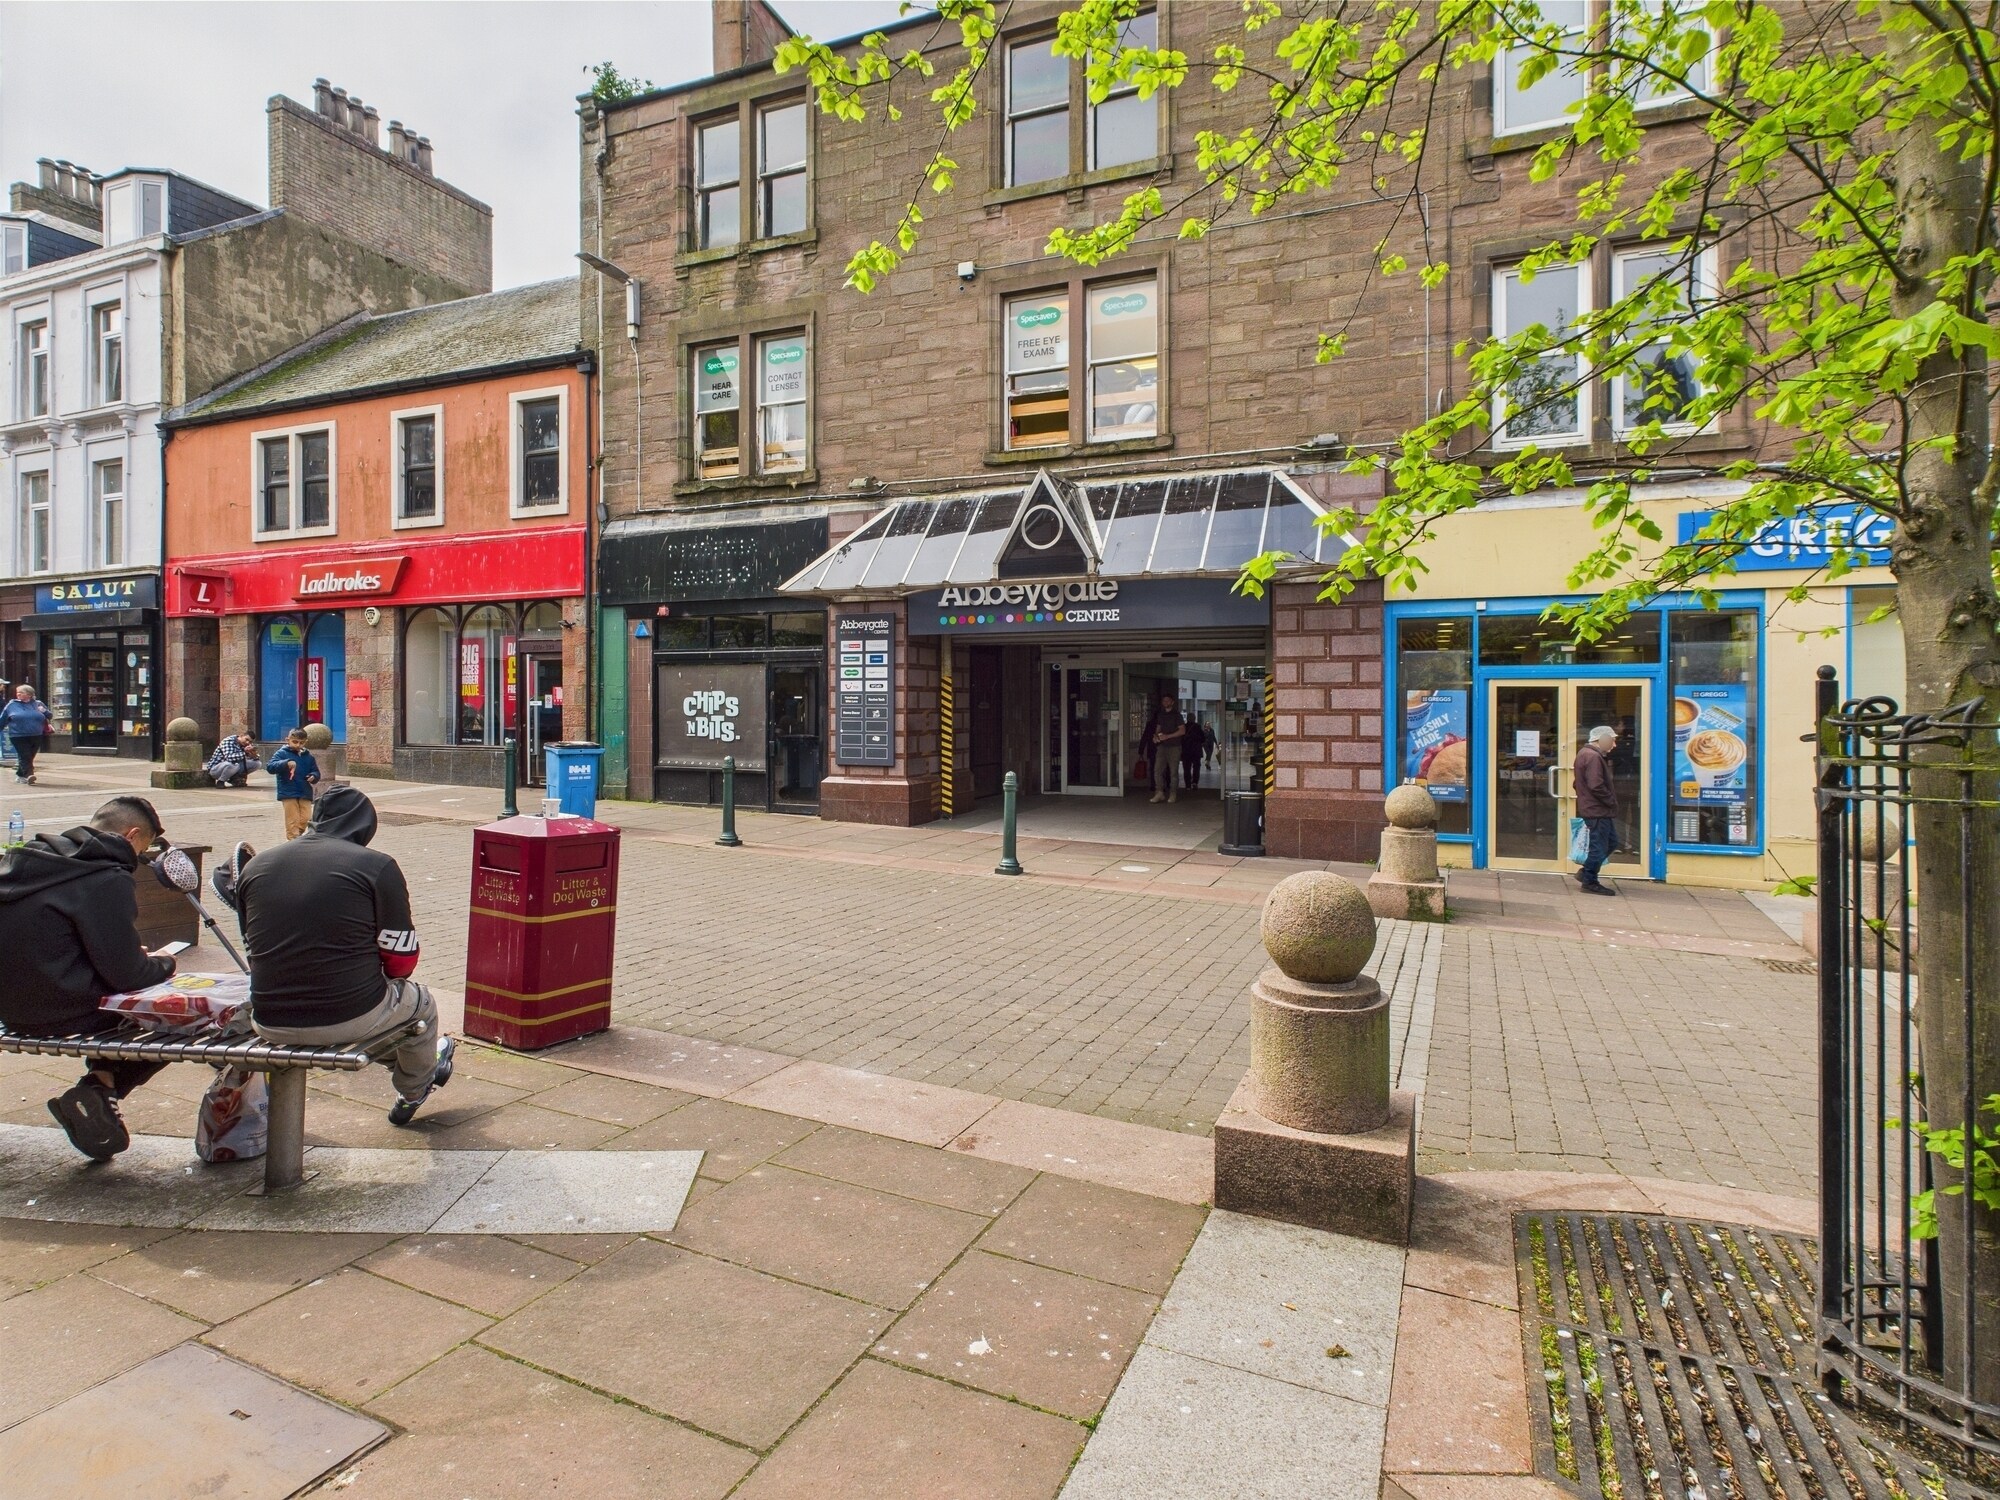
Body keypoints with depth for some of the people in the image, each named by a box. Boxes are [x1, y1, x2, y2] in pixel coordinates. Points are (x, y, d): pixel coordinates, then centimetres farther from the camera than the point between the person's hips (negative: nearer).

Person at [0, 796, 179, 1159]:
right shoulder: (108, 880, -21)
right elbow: (128, 975, -19)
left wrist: (136, 956, 16)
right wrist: (162, 963, 3)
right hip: (63, 1013, -9)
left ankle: (100, 1081, 18)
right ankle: (98, 1090, -2)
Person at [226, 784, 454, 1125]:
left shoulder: (254, 866, 4)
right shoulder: (377, 866, -10)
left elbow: (255, 950, 16)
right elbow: (401, 962, -6)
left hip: (270, 1024, 5)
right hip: (351, 1018, -5)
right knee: (420, 1002, 27)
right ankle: (413, 1091, 51)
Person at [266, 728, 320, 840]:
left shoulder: (308, 756, 11)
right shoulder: (282, 754, -2)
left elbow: (316, 771, 18)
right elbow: (270, 767, -17)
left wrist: (313, 776, -7)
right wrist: (286, 763, -34)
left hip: (305, 793, 4)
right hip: (288, 794, -4)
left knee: (306, 819, 2)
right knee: (292, 821, -4)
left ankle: (296, 838, 21)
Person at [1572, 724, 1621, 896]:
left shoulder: (1586, 753, 14)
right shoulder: (1593, 757, -20)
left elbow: (1579, 782, 18)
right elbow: (1596, 786, -27)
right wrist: (1612, 801, -13)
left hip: (1597, 809, 11)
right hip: (1597, 810, -11)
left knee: (1610, 841, 19)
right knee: (1599, 846, -1)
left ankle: (1586, 872, 24)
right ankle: (1590, 883, 9)